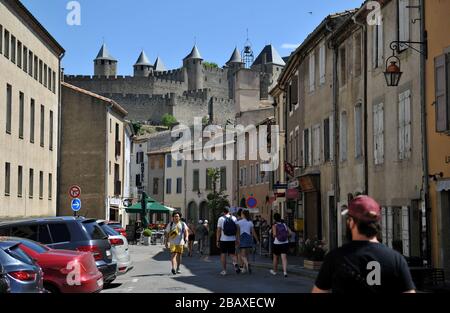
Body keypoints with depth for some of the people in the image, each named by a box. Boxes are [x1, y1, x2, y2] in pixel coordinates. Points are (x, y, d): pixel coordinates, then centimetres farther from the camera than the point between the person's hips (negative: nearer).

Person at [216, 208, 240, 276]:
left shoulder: (221, 219, -2)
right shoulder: (234, 218, 5)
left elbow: (218, 230, -4)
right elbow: (237, 230, 4)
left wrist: (217, 240, -1)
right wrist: (237, 239, 9)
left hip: (223, 240, -2)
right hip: (232, 240, 2)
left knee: (223, 254, 7)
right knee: (232, 254, 11)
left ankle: (224, 270, 8)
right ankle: (235, 263, -17)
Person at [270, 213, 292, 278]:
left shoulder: (274, 226, -7)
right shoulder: (284, 225, 5)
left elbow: (274, 234, -22)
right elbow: (290, 233, -1)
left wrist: (274, 237, -1)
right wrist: (286, 236, 12)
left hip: (277, 244, -2)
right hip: (285, 243, 3)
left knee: (275, 257, 16)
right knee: (284, 258, -3)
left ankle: (274, 271, 32)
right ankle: (285, 271, -20)